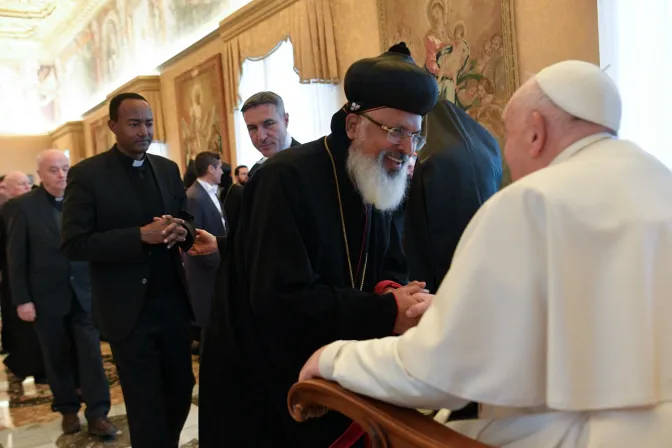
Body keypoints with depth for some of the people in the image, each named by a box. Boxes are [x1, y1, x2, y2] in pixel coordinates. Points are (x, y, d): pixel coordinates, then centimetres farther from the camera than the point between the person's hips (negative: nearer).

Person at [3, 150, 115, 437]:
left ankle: (98, 414, 9)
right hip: (46, 296, -1)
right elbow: (16, 258, -4)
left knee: (91, 354, 1)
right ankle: (68, 410, 27)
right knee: (57, 358, 11)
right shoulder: (22, 206, -4)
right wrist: (21, 299, -7)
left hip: (83, 293, 1)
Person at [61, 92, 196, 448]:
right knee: (144, 403, 9)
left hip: (173, 301, 5)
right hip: (128, 308, -5)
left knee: (181, 389, 15)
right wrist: (140, 236, -23)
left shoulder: (168, 169, 8)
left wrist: (181, 231, -11)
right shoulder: (86, 174, -7)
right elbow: (74, 244, -13)